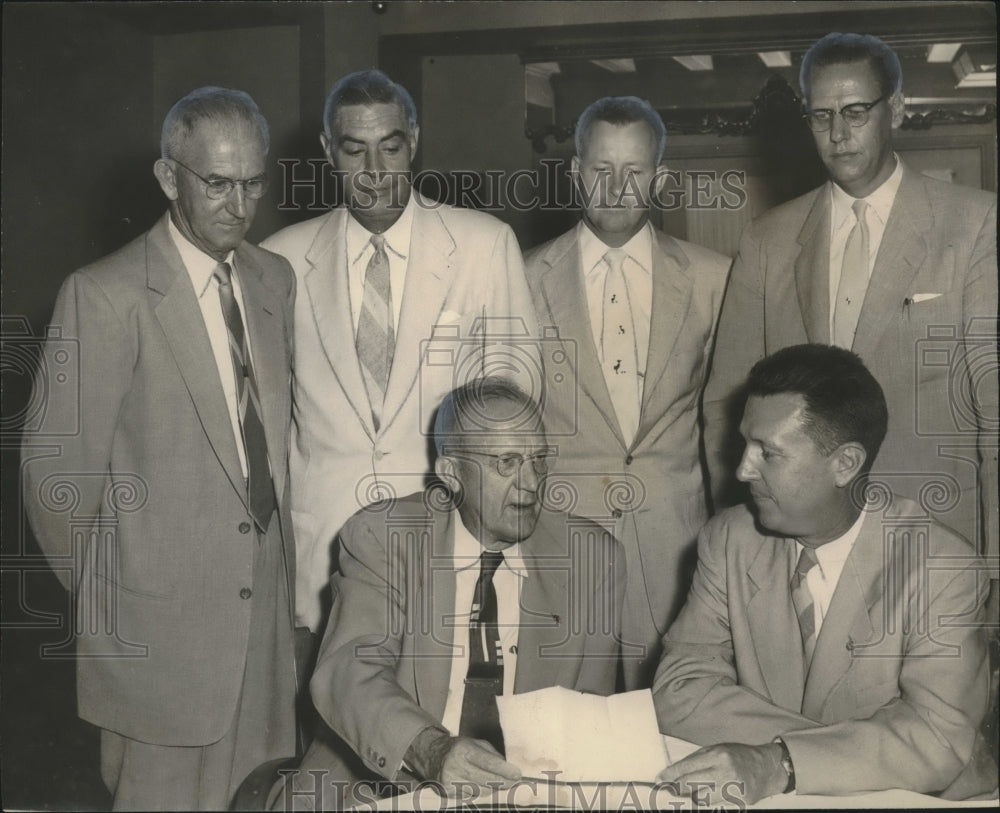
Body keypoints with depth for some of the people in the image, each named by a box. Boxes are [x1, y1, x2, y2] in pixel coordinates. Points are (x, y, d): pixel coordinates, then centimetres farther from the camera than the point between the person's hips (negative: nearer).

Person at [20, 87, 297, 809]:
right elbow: (58, 473, -10)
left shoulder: (276, 280, 8)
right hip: (160, 621, -5)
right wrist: (104, 600, 1)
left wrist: (276, 537, 11)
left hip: (266, 604, 6)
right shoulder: (106, 296, -13)